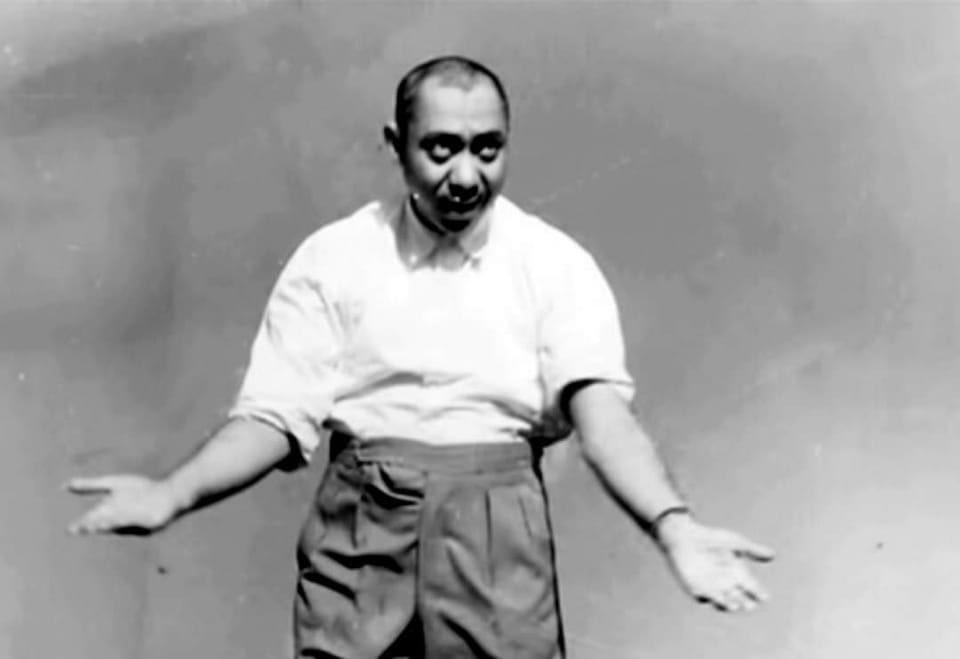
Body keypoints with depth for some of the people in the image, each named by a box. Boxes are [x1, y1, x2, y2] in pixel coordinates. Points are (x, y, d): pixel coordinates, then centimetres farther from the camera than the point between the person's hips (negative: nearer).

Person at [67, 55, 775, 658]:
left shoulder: (557, 265, 1)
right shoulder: (332, 257, 4)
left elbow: (602, 413, -11)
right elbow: (277, 418, -1)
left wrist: (674, 527, -30)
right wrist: (172, 494, -19)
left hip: (499, 532, 0)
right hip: (360, 526, 1)